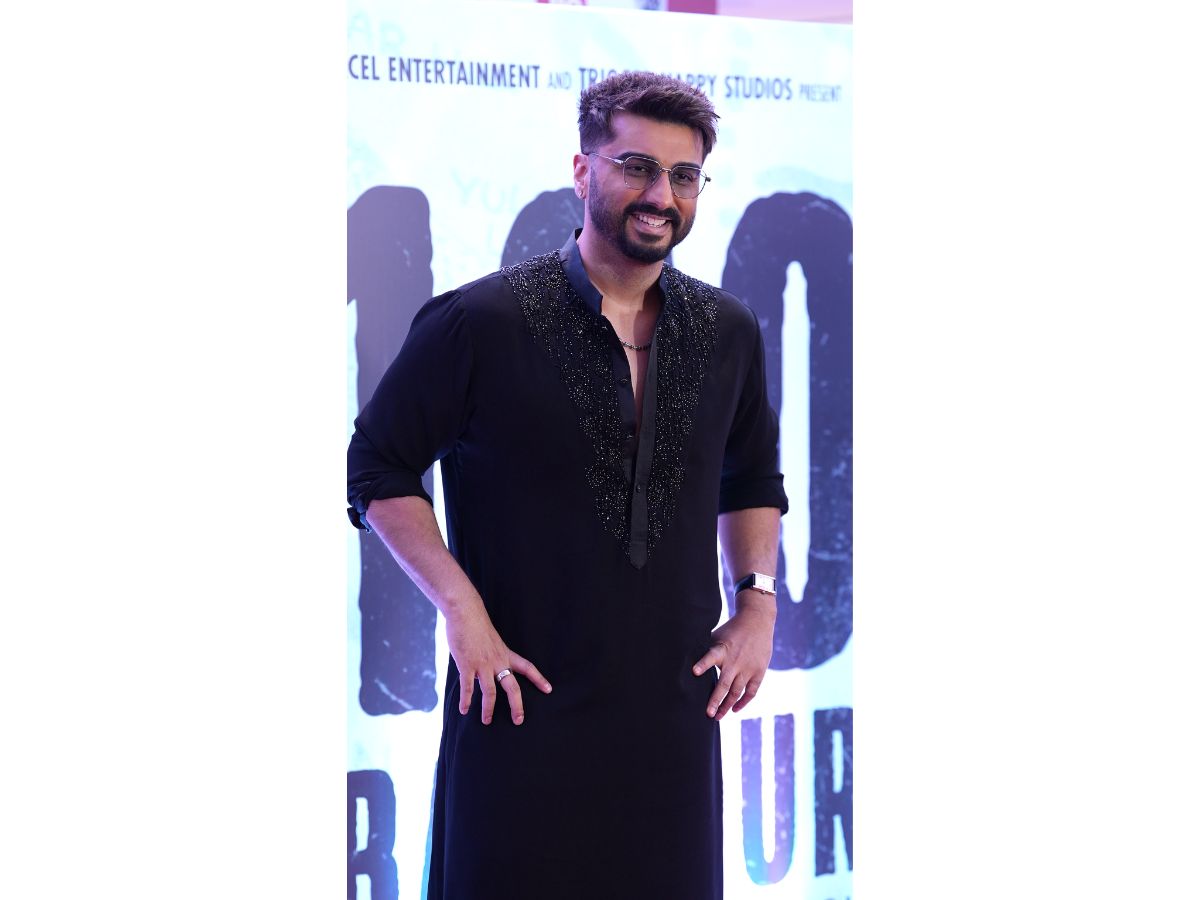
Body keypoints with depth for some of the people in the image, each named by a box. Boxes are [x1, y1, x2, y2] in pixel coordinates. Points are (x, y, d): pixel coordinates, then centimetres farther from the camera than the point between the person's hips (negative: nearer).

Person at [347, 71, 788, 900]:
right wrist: (461, 609, -12)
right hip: (526, 699, -4)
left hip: (676, 707, 4)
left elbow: (754, 479, 22)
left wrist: (759, 605, 8)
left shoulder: (728, 332, 7)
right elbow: (378, 469, -3)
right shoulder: (476, 324, -7)